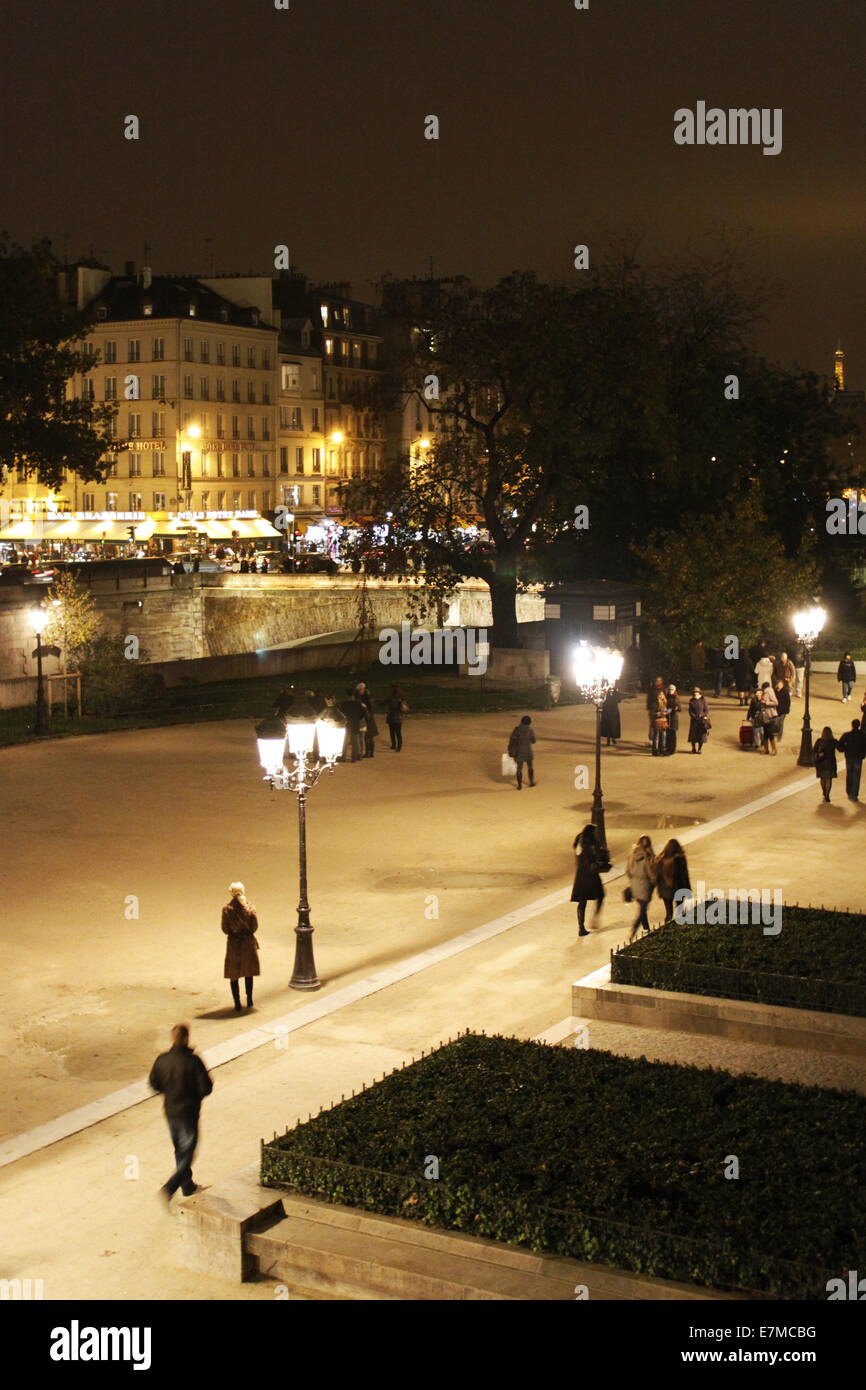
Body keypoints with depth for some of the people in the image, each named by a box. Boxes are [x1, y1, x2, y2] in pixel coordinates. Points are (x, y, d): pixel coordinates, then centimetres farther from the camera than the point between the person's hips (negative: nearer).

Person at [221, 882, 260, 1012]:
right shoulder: (250, 909, -11)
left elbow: (225, 929, -10)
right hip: (248, 943, 2)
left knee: (233, 975, 9)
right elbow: (255, 927, -6)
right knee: (248, 972, 19)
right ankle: (249, 1001, 26)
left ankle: (237, 1004, 10)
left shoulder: (227, 909, -15)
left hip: (233, 943, -2)